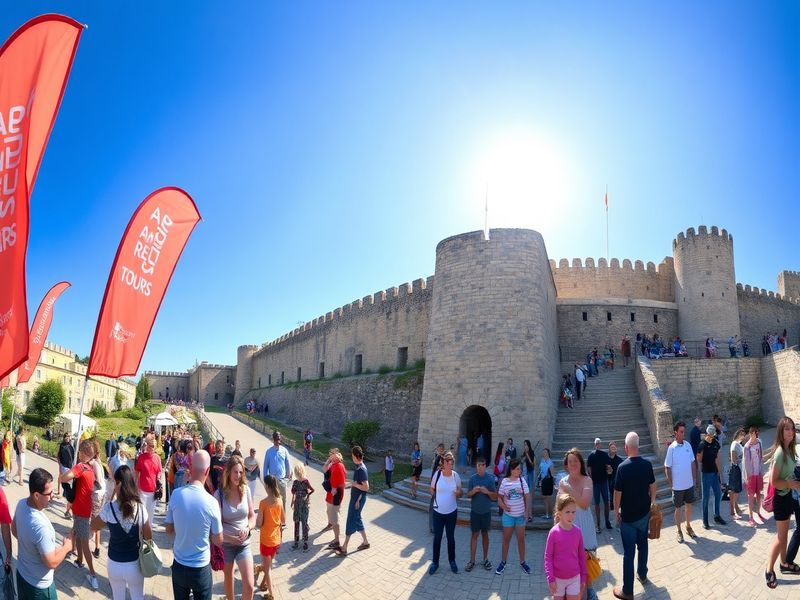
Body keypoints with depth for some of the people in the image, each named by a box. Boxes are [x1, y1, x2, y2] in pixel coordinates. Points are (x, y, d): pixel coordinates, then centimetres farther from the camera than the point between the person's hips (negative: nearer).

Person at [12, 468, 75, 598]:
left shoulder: (22, 504, -15)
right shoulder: (41, 527, -40)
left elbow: (14, 529, 7)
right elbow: (52, 563, -27)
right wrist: (67, 546, -12)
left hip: (21, 573, 7)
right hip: (39, 584, -7)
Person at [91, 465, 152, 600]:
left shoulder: (109, 508, -20)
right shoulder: (141, 508, -15)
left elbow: (94, 526, 1)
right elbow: (148, 537, -4)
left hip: (115, 564, 0)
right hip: (135, 564, 0)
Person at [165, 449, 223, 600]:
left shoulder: (176, 494, -15)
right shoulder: (211, 502, -22)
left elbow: (169, 530, 2)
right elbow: (219, 541, -8)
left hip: (178, 566, 3)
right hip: (201, 569, -3)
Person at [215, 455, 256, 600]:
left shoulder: (246, 490, -8)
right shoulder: (219, 494, -15)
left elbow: (252, 515, 1)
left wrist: (248, 528, -18)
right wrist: (229, 537, -23)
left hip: (244, 544, 1)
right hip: (225, 544, -1)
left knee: (249, 585, -6)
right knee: (228, 578, 21)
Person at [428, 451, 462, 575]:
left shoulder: (456, 475, -9)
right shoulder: (437, 474, -13)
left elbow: (460, 493, 3)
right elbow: (432, 489, 5)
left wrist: (459, 492, -18)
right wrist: (434, 496, -10)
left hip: (452, 512, 1)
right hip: (438, 512, -1)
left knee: (451, 537, 16)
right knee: (437, 537, 11)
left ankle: (452, 561, 34)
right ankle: (435, 562, 27)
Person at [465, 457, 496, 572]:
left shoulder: (490, 478, -7)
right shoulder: (472, 478, -4)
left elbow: (495, 497, -3)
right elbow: (468, 495, 0)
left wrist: (487, 492, -22)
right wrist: (473, 491, -21)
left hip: (486, 511, 0)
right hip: (475, 511, 0)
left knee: (485, 534, 12)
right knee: (475, 535, 5)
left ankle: (485, 559, 24)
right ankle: (472, 561, 10)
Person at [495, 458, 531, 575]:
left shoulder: (522, 480, -7)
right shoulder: (505, 481, -9)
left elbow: (526, 497, 0)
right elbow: (499, 497, -1)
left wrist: (526, 512, -2)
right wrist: (504, 506, -17)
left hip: (520, 515, 1)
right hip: (508, 515, -1)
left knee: (521, 539, 12)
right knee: (506, 539, 10)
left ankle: (522, 562, 27)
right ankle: (503, 562, 23)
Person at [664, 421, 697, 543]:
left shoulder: (688, 445, -2)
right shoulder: (672, 448, -16)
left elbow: (693, 462, 8)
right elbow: (667, 468, -11)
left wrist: (694, 478, 6)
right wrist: (671, 484, -9)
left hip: (689, 483, 4)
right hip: (678, 486, -4)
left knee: (689, 505, 18)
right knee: (678, 508, 9)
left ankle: (688, 527, 36)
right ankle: (679, 531, 23)